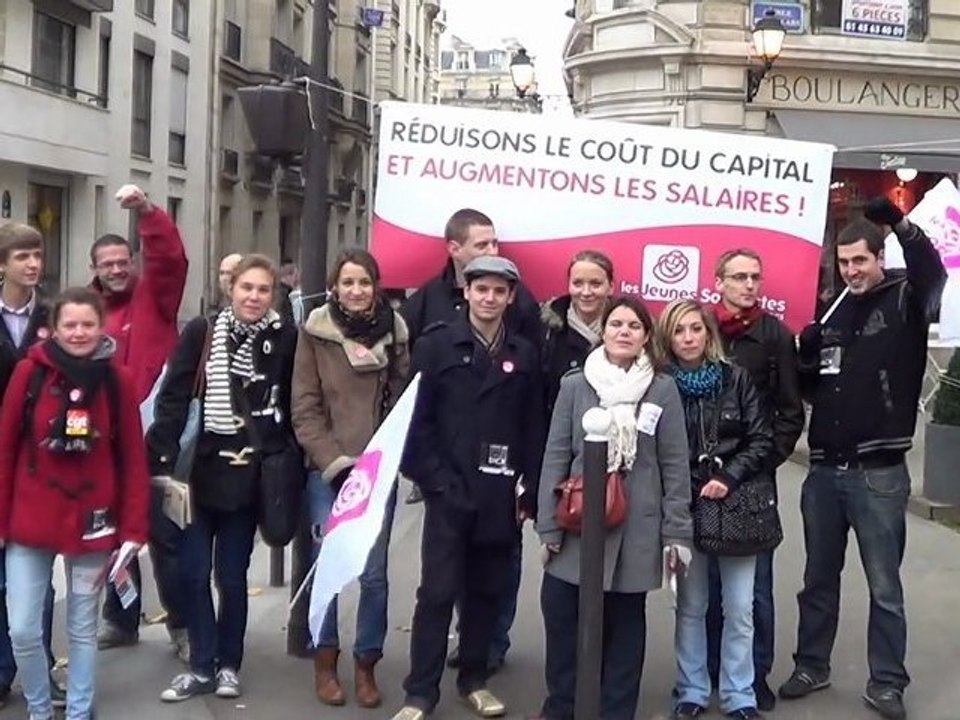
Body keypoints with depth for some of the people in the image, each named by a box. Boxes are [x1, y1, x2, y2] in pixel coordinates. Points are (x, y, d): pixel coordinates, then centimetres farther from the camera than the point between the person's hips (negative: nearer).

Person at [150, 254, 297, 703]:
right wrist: (160, 462, -12)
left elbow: (294, 408, 5)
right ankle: (201, 667, 19)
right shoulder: (201, 333, -4)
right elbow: (173, 400, -6)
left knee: (231, 576, 9)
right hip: (200, 471, 1)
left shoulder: (285, 340, -3)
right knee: (193, 574, 5)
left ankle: (229, 665, 26)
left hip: (249, 477, 0)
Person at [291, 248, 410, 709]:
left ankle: (366, 664, 19)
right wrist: (335, 462, -11)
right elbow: (305, 409, -3)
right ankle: (325, 661, 20)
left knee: (373, 573, 3)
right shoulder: (315, 333, -1)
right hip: (326, 470, -1)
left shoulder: (393, 332, 5)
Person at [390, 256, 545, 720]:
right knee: (438, 591, -2)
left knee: (486, 591, 11)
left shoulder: (525, 355, 8)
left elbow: (534, 427, 7)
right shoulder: (436, 345, 1)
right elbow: (417, 416, -3)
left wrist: (528, 490, 1)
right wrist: (432, 477, -10)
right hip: (449, 490, -3)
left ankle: (473, 679, 26)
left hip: (502, 495, 3)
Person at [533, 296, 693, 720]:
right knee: (561, 615, 3)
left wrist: (676, 531, -2)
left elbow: (675, 465, 1)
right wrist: (549, 525, -2)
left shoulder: (663, 390, 0)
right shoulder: (575, 385, 2)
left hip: (635, 531, -1)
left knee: (624, 622, 10)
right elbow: (555, 457, 2)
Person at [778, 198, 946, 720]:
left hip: (878, 474, -5)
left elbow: (934, 279, -27)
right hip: (824, 471, 5)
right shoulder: (833, 312, 11)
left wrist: (902, 226, -37)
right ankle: (811, 667, 31)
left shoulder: (904, 302, -3)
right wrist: (806, 359, -5)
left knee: (884, 587, 6)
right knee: (819, 579, 16)